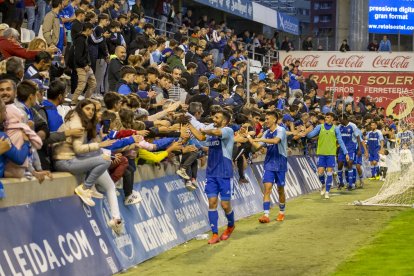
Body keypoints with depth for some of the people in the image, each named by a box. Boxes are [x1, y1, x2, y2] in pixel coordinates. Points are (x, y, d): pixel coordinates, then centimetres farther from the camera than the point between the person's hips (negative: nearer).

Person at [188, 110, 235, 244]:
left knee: (225, 204, -1)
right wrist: (189, 125, 8)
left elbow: (215, 132, -26)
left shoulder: (228, 131, -9)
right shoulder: (212, 131, 12)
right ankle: (215, 234, 1)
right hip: (211, 173, 6)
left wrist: (205, 131, -9)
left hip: (225, 174, -6)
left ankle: (231, 226, 29)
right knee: (212, 202, -3)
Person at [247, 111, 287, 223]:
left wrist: (260, 139, -28)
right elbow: (257, 146, 8)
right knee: (267, 188, -10)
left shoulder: (281, 130, -10)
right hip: (269, 164, 4)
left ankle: (281, 213, 27)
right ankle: (266, 215, -15)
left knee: (280, 190, 8)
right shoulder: (267, 133, 9)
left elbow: (276, 140, -29)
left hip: (280, 164, -4)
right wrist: (248, 136, 0)